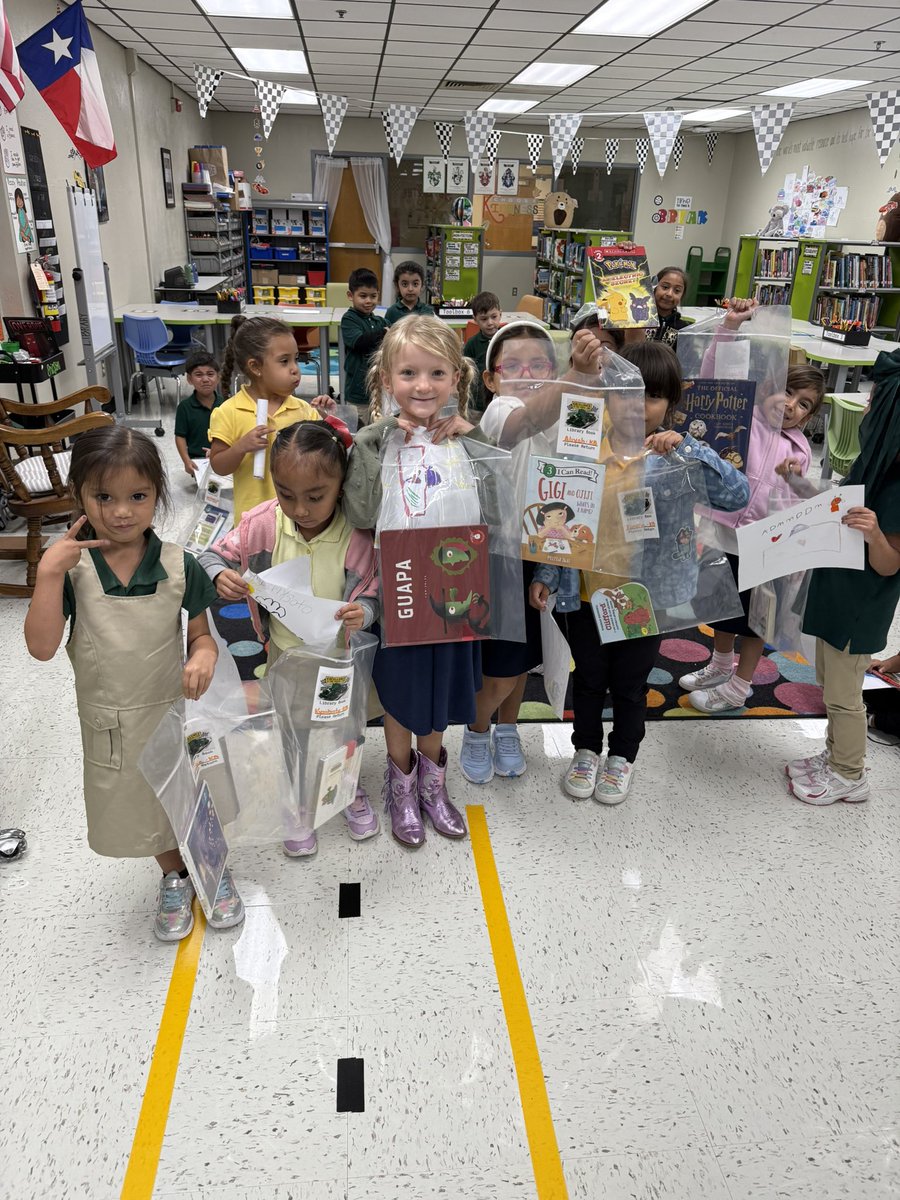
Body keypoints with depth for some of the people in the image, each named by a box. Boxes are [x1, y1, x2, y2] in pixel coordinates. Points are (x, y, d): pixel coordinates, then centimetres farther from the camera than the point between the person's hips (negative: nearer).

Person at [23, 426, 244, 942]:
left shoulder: (179, 565, -15)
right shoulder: (69, 566, -14)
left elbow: (203, 631, -5)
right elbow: (42, 647, -21)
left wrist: (204, 655, -27)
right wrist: (49, 574, -29)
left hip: (175, 708, -1)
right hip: (109, 721, 2)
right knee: (137, 804, 23)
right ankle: (175, 876, 51)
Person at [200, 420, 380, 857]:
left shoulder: (356, 536, -24)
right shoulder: (262, 523, -20)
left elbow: (369, 595, -15)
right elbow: (213, 556, -7)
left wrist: (360, 614, -38)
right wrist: (220, 575, -31)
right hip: (285, 653, 1)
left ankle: (350, 787, 53)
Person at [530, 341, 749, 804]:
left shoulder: (679, 456, -8)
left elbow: (737, 494, -21)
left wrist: (687, 449, -30)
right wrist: (545, 575, 2)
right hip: (585, 593, 1)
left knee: (630, 683, 17)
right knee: (588, 678, 19)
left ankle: (622, 756, 40)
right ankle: (586, 749, 42)